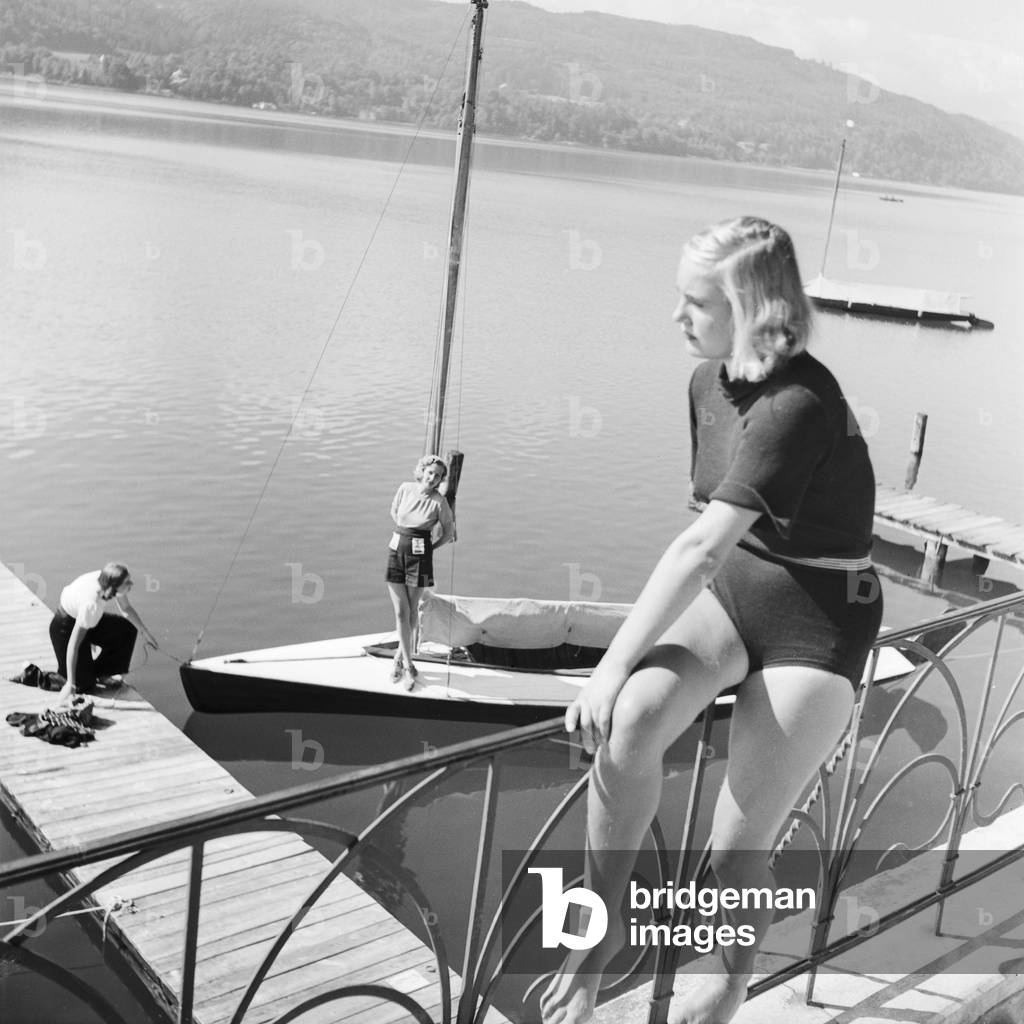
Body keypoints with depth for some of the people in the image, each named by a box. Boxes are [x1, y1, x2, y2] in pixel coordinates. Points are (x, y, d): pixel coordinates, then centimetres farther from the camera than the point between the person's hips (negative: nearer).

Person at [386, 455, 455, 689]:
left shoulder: (439, 501, -9)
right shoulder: (405, 488, -1)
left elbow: (449, 531, 4)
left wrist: (430, 547, 6)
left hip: (420, 556, -2)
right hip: (396, 550, 2)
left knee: (411, 610, 8)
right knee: (400, 611, -1)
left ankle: (400, 655, 31)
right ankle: (408, 667, 6)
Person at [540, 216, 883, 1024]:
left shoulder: (798, 407, -26)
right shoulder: (710, 381, 1)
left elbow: (700, 546, -30)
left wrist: (612, 667, -29)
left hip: (816, 621, -6)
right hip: (729, 588, 6)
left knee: (738, 847, -2)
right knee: (630, 723, -25)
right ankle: (604, 923, -4)